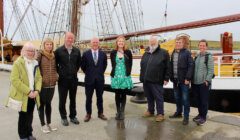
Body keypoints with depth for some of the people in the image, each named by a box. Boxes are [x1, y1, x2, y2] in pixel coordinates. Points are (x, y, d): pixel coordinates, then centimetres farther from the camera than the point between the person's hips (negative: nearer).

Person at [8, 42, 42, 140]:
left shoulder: (35, 63, 8)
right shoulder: (17, 63, -11)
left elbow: (38, 78, 7)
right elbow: (14, 80, -18)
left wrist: (37, 90, -9)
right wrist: (28, 91, -20)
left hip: (32, 95, 5)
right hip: (22, 95, -5)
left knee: (30, 116, 15)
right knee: (23, 116, 8)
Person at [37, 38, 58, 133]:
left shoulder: (53, 56, 9)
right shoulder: (40, 54, -9)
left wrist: (56, 76, 5)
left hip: (52, 84, 5)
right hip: (42, 84, -5)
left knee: (48, 103, 15)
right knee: (42, 104, 7)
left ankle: (48, 123, 27)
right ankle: (43, 125, 19)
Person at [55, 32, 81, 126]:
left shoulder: (77, 51, 3)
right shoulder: (58, 51, -6)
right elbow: (55, 63, 3)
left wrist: (75, 71, 11)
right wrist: (59, 72, 1)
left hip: (73, 78, 3)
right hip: (63, 79, -2)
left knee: (73, 99, 12)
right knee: (62, 99, 7)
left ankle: (73, 116, 25)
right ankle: (63, 117, 22)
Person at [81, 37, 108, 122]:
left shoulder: (103, 54, 3)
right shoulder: (86, 54, -2)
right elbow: (83, 66, 6)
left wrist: (100, 73, 10)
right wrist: (88, 73, 6)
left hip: (100, 79, 1)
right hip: (89, 79, -1)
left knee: (99, 97, 11)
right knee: (88, 98, 7)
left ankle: (100, 113, 24)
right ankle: (88, 114, 20)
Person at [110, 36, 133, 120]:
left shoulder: (128, 52, 0)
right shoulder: (113, 53, 3)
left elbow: (130, 64, 6)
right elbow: (113, 64, 12)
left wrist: (128, 73, 1)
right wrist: (114, 73, 10)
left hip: (125, 76, -1)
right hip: (116, 76, 1)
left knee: (123, 94, 5)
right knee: (117, 94, 8)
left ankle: (122, 112, 16)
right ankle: (118, 112, 20)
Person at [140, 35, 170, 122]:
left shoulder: (163, 53, -1)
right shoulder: (146, 53, 15)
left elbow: (167, 67, -4)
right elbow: (142, 66, 19)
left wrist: (166, 78, -8)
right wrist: (141, 77, 15)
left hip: (156, 81, -5)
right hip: (146, 80, 6)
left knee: (158, 98, 3)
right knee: (149, 97, 17)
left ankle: (160, 114, 15)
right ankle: (150, 111, 33)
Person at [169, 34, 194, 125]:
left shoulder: (187, 53, -6)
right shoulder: (173, 53, 11)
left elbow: (190, 66, -11)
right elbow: (171, 66, 10)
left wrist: (188, 78, -17)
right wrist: (171, 77, 4)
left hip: (184, 80, -5)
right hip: (175, 79, 6)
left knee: (185, 99, 2)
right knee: (177, 98, 17)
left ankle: (186, 117, 13)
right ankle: (178, 113, 33)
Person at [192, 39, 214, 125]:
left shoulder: (209, 56, -5)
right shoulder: (196, 57, 12)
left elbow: (211, 70, -9)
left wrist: (207, 80, -14)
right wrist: (192, 79, 10)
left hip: (204, 83, -6)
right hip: (195, 83, 6)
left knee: (204, 100, 2)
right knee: (197, 100, 14)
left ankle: (203, 117, 15)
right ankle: (200, 114, 29)